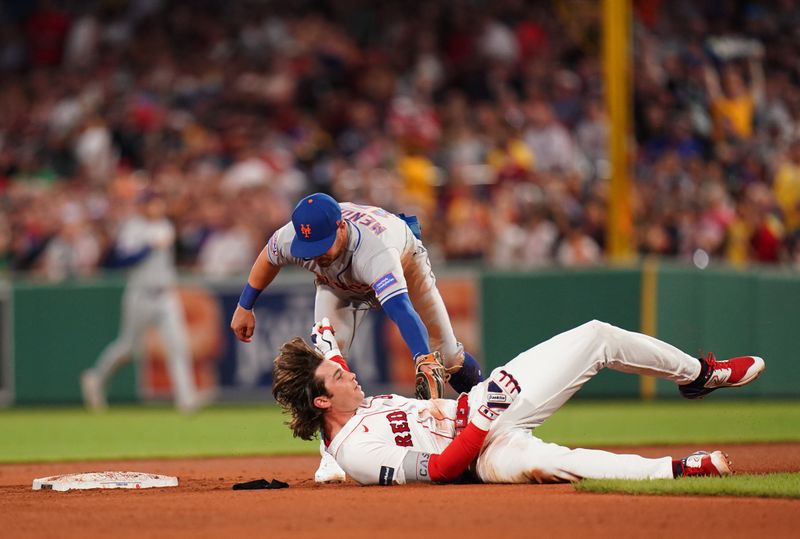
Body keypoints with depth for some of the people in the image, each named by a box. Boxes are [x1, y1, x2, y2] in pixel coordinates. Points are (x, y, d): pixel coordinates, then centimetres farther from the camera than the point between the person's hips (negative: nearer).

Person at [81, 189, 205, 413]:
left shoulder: (165, 227, 11)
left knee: (177, 343, -9)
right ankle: (96, 378, 31)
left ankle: (186, 397, -16)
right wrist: (151, 247, -25)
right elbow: (120, 259, -23)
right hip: (140, 295, -5)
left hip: (165, 295, 5)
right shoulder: (132, 228, -11)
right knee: (128, 346, 6)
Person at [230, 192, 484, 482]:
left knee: (446, 355, 0)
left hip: (403, 262, -3)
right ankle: (332, 452, -10)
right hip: (338, 283, 3)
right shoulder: (290, 238, -36)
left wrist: (425, 363, -79)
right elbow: (269, 258, -10)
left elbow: (400, 308, -65)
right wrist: (245, 307, 1)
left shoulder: (374, 250, -52)